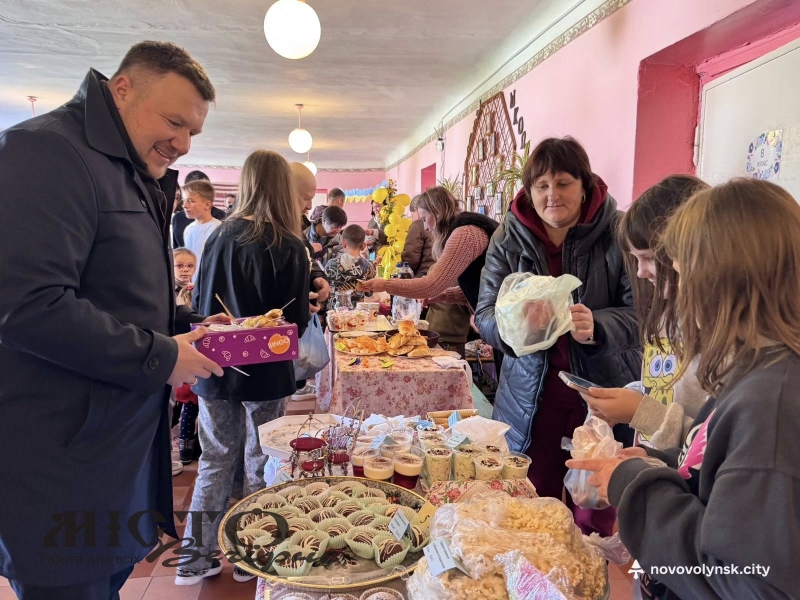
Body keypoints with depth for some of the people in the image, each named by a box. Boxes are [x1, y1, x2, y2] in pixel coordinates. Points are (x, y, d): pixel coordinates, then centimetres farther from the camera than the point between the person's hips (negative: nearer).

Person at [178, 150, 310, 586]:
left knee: (215, 460, 16)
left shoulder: (219, 236, -2)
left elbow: (199, 303, 6)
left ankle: (198, 558, 24)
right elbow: (296, 321, -11)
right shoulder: (290, 247, -13)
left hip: (215, 368, 4)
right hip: (264, 372, -3)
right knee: (259, 464, 12)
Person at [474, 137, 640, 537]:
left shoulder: (618, 234, -8)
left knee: (596, 521, 9)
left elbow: (641, 312, -11)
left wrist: (598, 326, -31)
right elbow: (485, 313, -2)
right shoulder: (508, 238, 1)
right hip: (530, 396, 2)